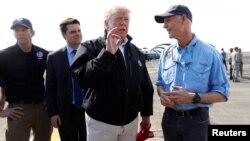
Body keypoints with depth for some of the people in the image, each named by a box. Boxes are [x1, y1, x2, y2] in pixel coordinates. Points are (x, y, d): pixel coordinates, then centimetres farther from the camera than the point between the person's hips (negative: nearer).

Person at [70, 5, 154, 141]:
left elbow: (146, 86, 11)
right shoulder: (91, 47, -9)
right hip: (101, 122, -4)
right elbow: (82, 78, -24)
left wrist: (146, 114, 12)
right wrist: (107, 53, -28)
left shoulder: (136, 52, 6)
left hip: (131, 121, 4)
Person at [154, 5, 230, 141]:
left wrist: (193, 97, -22)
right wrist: (162, 94, -9)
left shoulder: (209, 53, -9)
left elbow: (222, 93, -8)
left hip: (196, 120, -4)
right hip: (169, 118, 4)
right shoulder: (166, 53, 4)